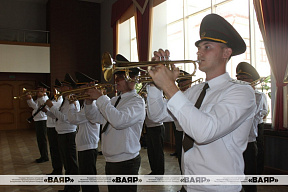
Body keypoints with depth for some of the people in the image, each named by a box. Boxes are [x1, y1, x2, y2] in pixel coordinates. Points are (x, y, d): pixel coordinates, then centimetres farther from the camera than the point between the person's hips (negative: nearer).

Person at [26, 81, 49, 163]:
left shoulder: (44, 98, -12)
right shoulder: (39, 97, 18)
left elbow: (36, 106, -23)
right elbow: (32, 105, 16)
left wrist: (30, 99, -24)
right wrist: (29, 99, 2)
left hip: (42, 120, -10)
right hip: (37, 120, 10)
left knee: (42, 139, -5)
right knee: (39, 139, 15)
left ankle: (45, 157, 3)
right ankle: (43, 156, 23)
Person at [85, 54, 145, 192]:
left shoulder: (137, 101, -15)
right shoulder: (114, 100, 11)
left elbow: (119, 120, -31)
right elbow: (95, 118, 14)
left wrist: (100, 98, -24)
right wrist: (89, 101, -3)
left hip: (126, 163, -8)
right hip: (110, 161, 8)